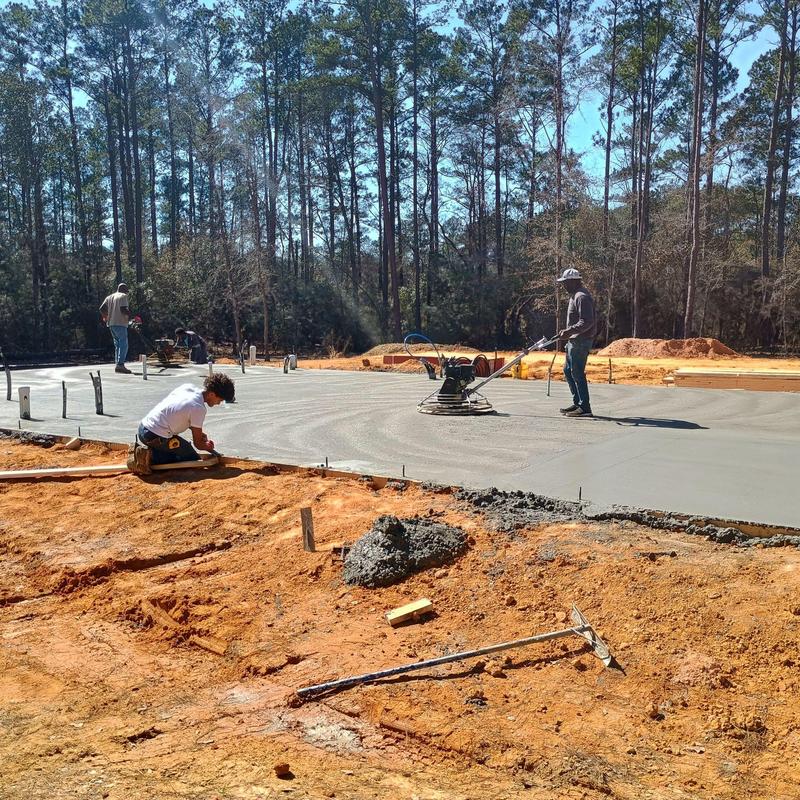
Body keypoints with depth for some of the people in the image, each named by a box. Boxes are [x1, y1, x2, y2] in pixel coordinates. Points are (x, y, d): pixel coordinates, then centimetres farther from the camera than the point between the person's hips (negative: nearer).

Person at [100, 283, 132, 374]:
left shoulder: (109, 297, 18)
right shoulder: (123, 296, -4)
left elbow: (102, 309, 13)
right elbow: (123, 309, -18)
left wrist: (105, 317, 27)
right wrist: (128, 314, -2)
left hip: (111, 323, 8)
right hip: (120, 323, -8)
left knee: (117, 344, 14)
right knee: (123, 344, -11)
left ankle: (117, 364, 12)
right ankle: (120, 364, -22)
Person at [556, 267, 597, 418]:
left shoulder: (582, 297, -16)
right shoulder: (575, 295, 17)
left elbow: (587, 322, -25)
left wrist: (570, 331, -32)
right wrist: (567, 332, 24)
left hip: (580, 341, -11)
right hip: (574, 341, 11)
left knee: (577, 373, -9)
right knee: (568, 371, 16)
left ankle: (584, 407, -4)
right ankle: (577, 403, 23)